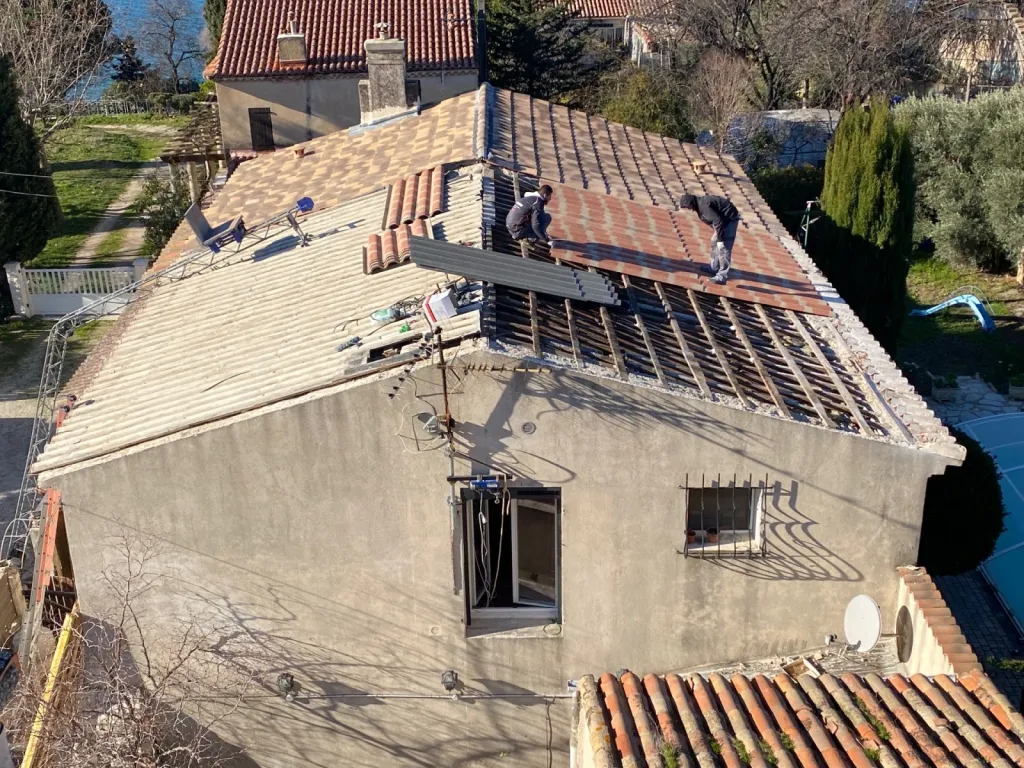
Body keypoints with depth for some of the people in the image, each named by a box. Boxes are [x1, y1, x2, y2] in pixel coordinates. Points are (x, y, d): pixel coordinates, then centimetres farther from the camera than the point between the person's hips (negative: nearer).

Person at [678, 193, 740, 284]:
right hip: (725, 219, 11)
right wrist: (718, 236, 14)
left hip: (730, 218, -11)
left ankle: (722, 276, -13)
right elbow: (715, 219, 15)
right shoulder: (700, 203, 5)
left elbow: (718, 221, -29)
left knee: (723, 247, -13)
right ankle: (714, 268, 32)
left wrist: (720, 239, -23)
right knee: (714, 242, 20)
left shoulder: (704, 206, -26)